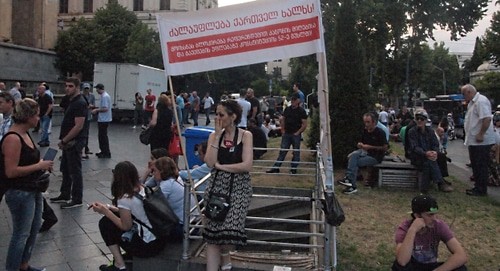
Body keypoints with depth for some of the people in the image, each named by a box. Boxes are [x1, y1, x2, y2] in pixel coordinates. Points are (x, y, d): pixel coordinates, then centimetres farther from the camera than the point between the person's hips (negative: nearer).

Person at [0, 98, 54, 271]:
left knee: (34, 229, 20)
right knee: (21, 234, 4)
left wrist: (42, 164, 3)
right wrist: (39, 166, -19)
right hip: (20, 194, -10)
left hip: (33, 191, 10)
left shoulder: (25, 134, 6)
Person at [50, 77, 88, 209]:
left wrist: (64, 140, -17)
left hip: (74, 142, -10)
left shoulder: (80, 103, -17)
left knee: (75, 171, -1)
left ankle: (77, 200, 9)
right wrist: (63, 140, 11)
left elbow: (78, 126, -23)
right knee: (65, 170, 18)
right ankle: (65, 195, 31)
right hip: (68, 142, 10)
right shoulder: (72, 101, 13)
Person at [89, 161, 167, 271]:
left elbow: (126, 226, -9)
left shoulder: (124, 198, -19)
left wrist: (105, 211, -3)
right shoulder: (143, 189, 4)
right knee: (116, 216, 17)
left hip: (148, 246, -8)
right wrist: (107, 207, 14)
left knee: (105, 223, 5)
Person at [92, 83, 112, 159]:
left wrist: (96, 110, -13)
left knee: (103, 136, -4)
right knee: (101, 135, 16)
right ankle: (103, 151, 25)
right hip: (103, 119, 10)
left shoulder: (104, 96, -18)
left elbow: (105, 108, -24)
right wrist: (97, 109, 15)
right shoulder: (105, 95, 14)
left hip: (104, 120, -10)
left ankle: (107, 153, 2)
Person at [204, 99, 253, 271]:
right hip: (217, 185, 3)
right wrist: (218, 135, -9)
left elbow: (247, 165, -15)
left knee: (230, 229, -14)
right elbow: (209, 163, -9)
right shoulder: (214, 136, 6)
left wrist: (220, 165, -8)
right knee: (212, 231, -2)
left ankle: (224, 257, 19)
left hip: (238, 187, -3)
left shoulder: (245, 135, -4)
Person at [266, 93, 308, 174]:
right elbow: (282, 120, 16)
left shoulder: (301, 111, -6)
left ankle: (293, 169, 17)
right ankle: (276, 167, 9)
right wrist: (283, 130, 7)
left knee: (296, 152, 6)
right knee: (282, 151, 5)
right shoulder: (287, 109, 6)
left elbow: (305, 124, -7)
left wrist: (298, 132, -12)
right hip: (286, 134, 3)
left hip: (296, 135, -3)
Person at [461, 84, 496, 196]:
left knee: (481, 166, -2)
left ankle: (481, 190, 6)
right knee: (476, 166, 16)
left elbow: (487, 118, -27)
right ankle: (478, 187, 26)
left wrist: (481, 134, -26)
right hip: (474, 141, 10)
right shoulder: (473, 102, 16)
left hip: (481, 141, -10)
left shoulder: (481, 101, -17)